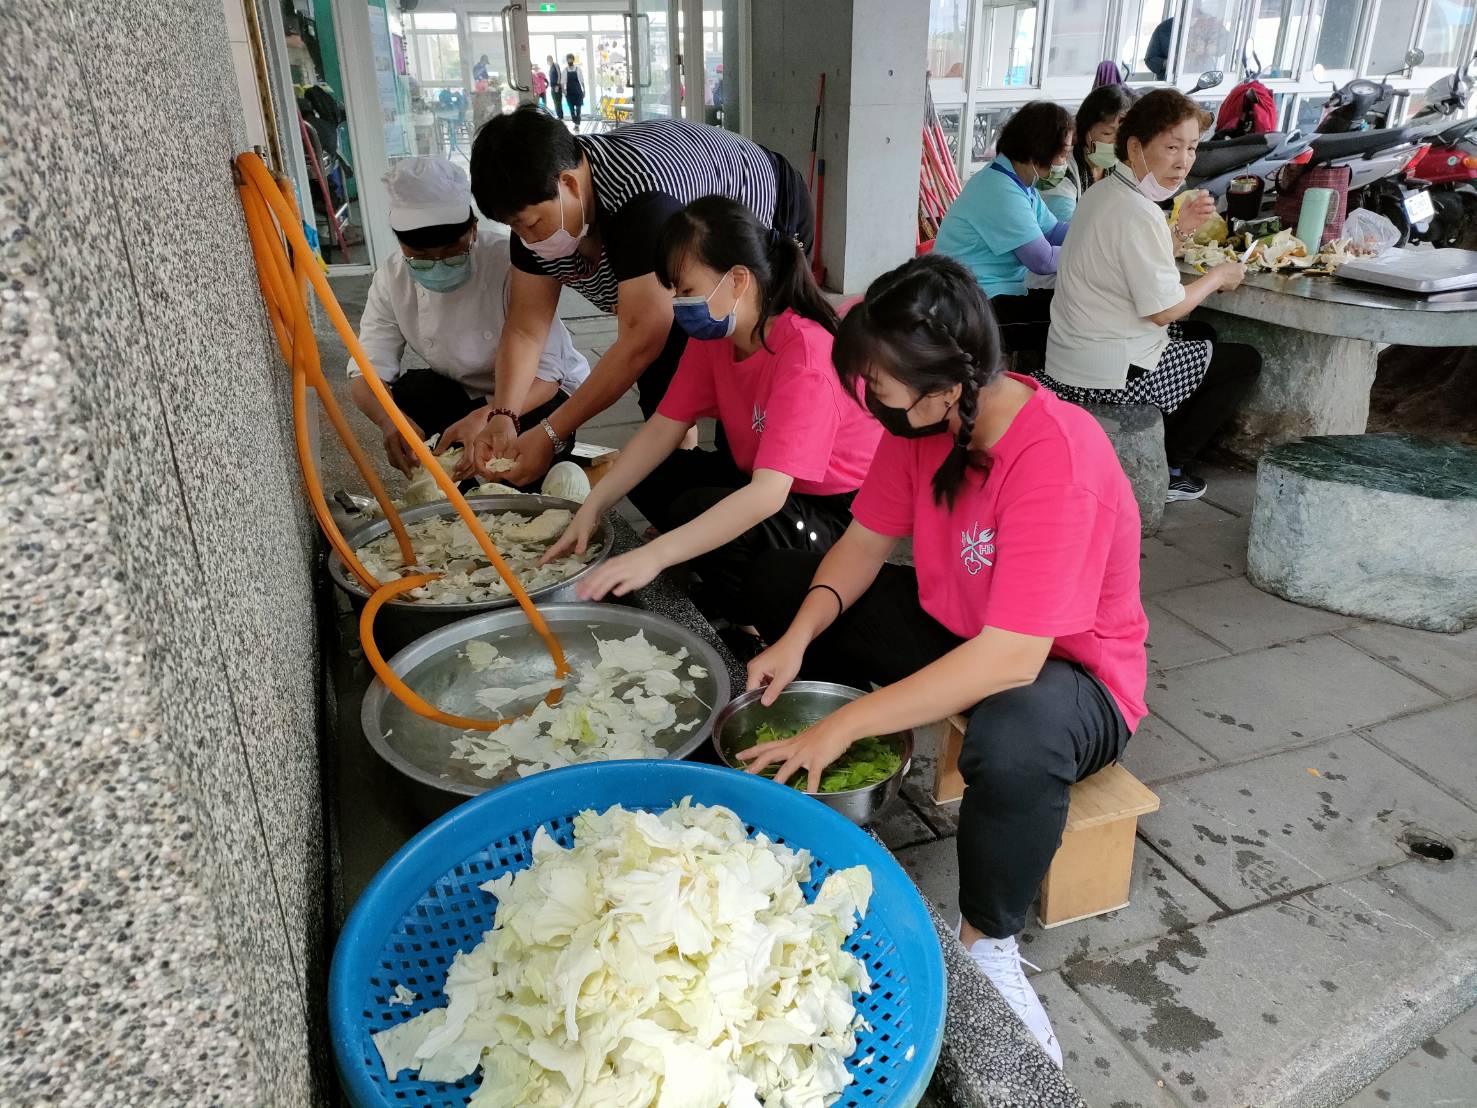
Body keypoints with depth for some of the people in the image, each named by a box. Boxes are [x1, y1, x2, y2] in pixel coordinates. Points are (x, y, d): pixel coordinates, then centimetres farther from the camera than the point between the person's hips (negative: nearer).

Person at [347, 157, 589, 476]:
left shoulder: (508, 264, -28)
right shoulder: (391, 280, -12)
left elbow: (546, 373, -30)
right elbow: (367, 371, -17)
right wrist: (388, 419, -41)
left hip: (536, 396, -4)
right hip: (470, 395, 4)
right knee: (409, 392, -24)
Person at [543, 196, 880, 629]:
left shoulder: (806, 357, -29)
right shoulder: (713, 336, -3)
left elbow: (767, 494, -38)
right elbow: (662, 428, -3)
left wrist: (654, 554, -45)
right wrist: (594, 505, -16)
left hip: (834, 512, -8)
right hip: (760, 485, 9)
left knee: (695, 510, -30)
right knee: (651, 478, 0)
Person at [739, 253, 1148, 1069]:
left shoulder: (1057, 457, -33)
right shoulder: (923, 420, -12)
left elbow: (1010, 659, -37)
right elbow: (863, 544, -1)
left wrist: (843, 724, -35)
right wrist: (797, 639, -18)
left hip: (1064, 669, -7)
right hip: (952, 627, 8)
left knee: (1013, 742, -43)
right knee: (779, 581, 2)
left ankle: (985, 945, -11)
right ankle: (814, 790, 14)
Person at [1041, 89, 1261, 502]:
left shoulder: (1103, 191, 8)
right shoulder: (1138, 213, -23)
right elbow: (1164, 309, -20)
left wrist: (1181, 230, 4)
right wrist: (1219, 276, -4)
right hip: (1112, 375, -10)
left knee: (1202, 333, 32)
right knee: (1245, 362, 9)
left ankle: (1154, 450, 29)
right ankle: (1164, 469, 13)